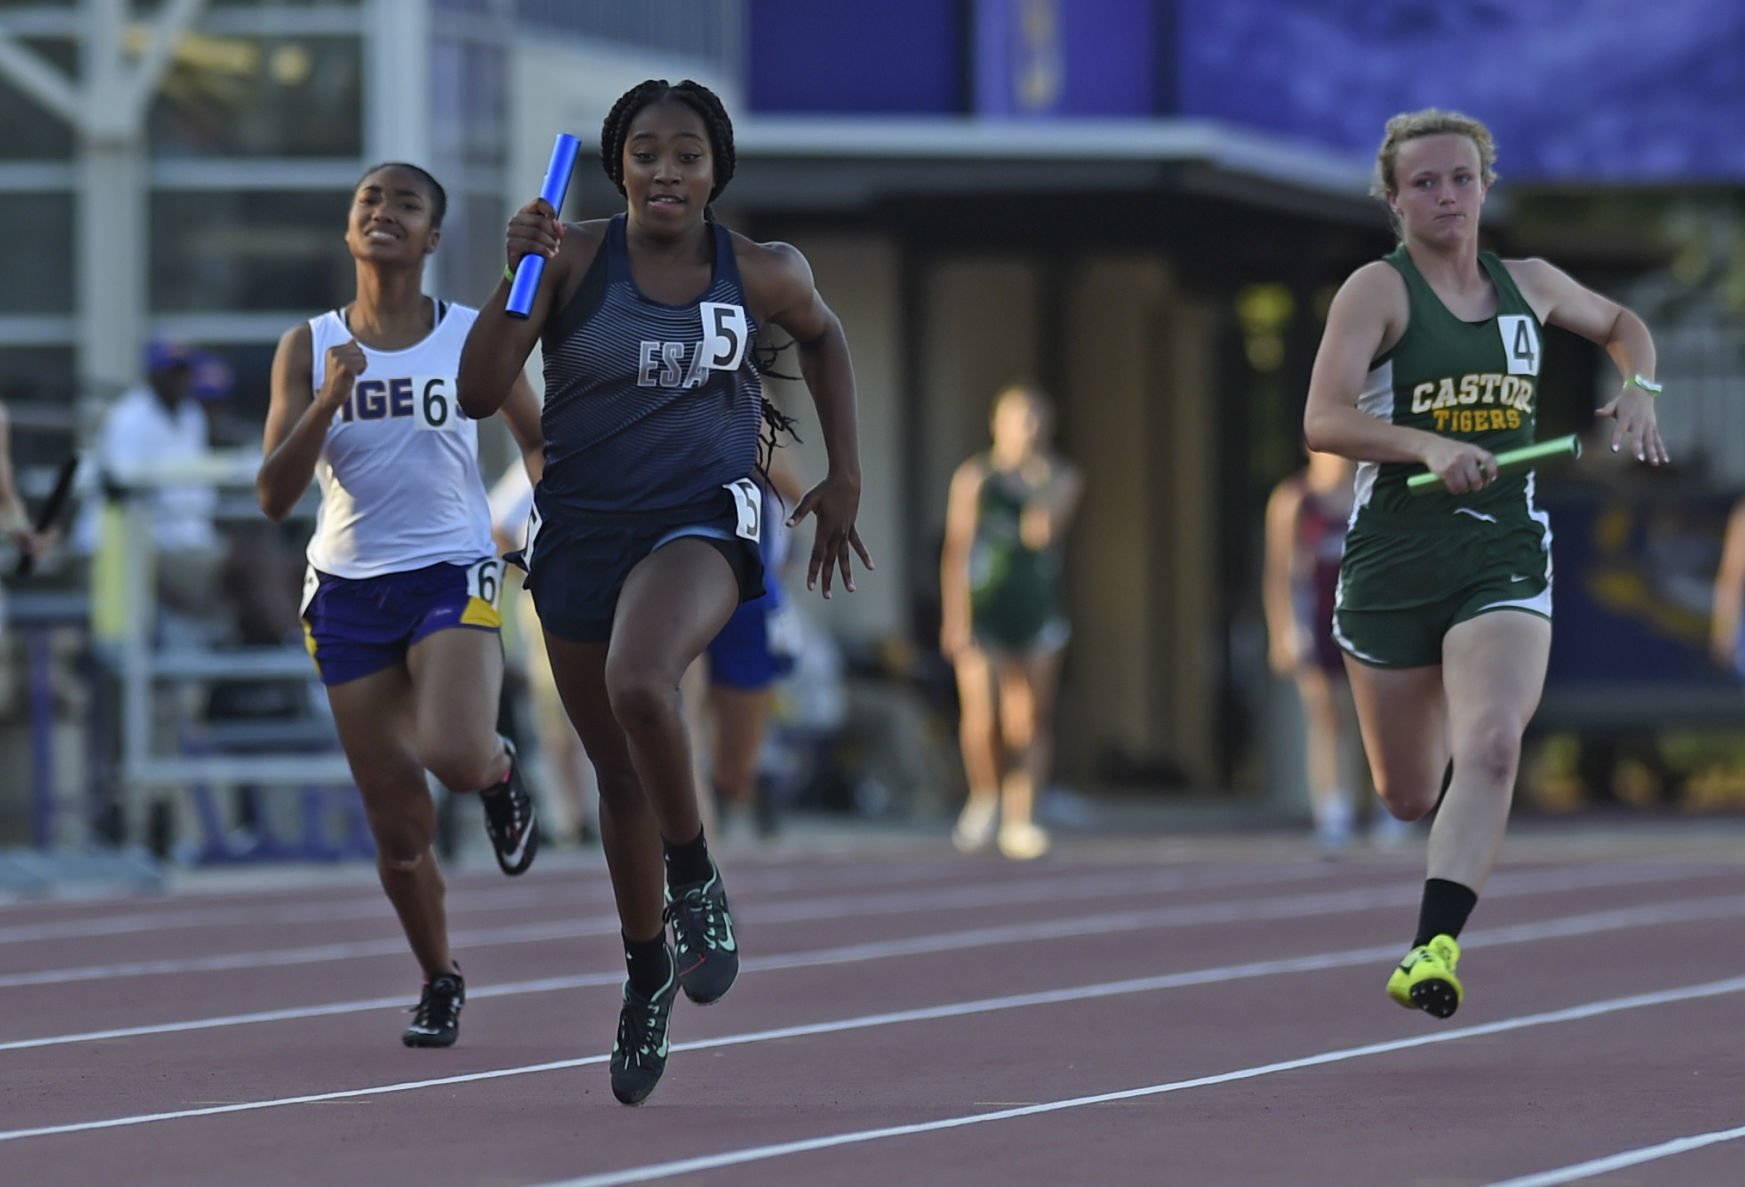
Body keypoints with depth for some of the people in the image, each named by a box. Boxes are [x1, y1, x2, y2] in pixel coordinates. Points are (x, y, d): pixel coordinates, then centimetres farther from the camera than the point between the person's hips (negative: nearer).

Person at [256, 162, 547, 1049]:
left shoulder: (474, 339, -1)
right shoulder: (309, 348, 1)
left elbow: (541, 442, 15)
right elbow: (274, 496, -6)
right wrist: (328, 403, -19)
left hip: (452, 577, -2)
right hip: (348, 591, 2)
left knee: (453, 754, -29)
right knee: (397, 827, 2)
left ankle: (501, 776, 10)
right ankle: (439, 982, 27)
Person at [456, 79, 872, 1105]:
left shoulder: (763, 274, -4)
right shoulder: (577, 259, -8)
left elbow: (823, 335, 19)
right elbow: (480, 396, -12)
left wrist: (845, 478, 16)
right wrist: (521, 277, -25)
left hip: (703, 520, -2)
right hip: (581, 528, 2)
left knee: (640, 685, -34)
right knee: (620, 774, 14)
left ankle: (696, 881, -9)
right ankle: (648, 976, 36)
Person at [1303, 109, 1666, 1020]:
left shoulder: (1527, 285, 10)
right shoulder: (1378, 290, -4)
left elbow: (1619, 323, 32)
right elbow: (1324, 422, -16)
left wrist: (1638, 388, 11)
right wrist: (1428, 446, -31)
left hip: (1505, 559, 2)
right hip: (1394, 559, -2)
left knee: (1492, 748, -24)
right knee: (1407, 796, 9)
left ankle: (1434, 948, -29)